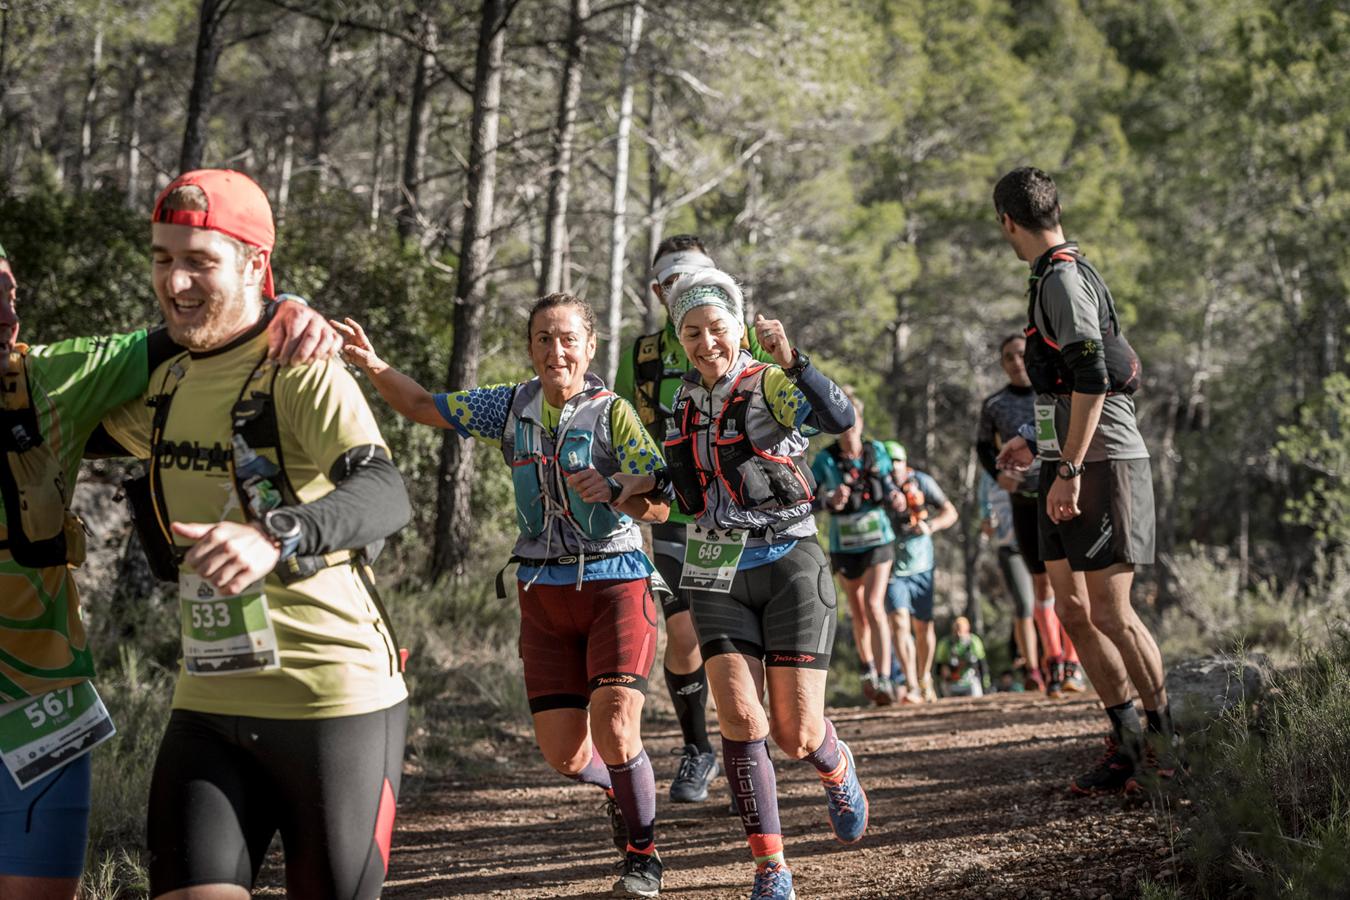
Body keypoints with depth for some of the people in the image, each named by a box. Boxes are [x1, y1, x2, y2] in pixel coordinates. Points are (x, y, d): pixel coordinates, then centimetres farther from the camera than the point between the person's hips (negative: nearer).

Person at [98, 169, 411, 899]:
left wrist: (277, 536, -48)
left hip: (334, 702, -5)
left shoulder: (303, 372, -12)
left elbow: (385, 495, -29)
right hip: (209, 704, 6)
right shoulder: (167, 382, 10)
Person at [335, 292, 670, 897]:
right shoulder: (511, 407, 5)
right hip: (543, 592, 4)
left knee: (614, 730, -18)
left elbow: (660, 505, -12)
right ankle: (620, 790, 35)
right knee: (563, 754, 1)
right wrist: (375, 368, -6)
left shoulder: (612, 413, -8)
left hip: (614, 582, -4)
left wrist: (615, 491, -33)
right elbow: (425, 407, 11)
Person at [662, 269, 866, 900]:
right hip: (719, 575, 4)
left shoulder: (772, 386, -5)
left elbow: (840, 418, -27)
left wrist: (790, 360, -39)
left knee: (797, 735, -6)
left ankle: (837, 769, 33)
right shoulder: (686, 404, 10)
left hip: (789, 566, -3)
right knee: (740, 719, -17)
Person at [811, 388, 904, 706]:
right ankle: (867, 668, 37)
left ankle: (884, 679, -20)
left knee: (874, 604, -16)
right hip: (844, 545, 0)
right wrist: (831, 500, -31)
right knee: (858, 613, 12)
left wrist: (895, 496, -10)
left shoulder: (876, 451, -2)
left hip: (878, 539, 0)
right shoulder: (825, 460, -9)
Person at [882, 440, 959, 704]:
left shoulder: (921, 481, -8)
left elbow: (950, 513, -2)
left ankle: (925, 680, 29)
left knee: (923, 626, 8)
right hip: (891, 567, -1)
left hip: (920, 565, 1)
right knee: (900, 623, -16)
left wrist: (931, 525, -20)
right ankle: (912, 686, -19)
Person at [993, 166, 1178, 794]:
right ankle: (1127, 743, 14)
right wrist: (1038, 443, 30)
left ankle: (1166, 737, 5)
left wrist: (1069, 470, -24)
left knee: (1110, 614, -6)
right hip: (1071, 466, 10)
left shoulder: (1064, 280, -13)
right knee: (1073, 612, 8)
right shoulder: (1061, 276, 17)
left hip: (1101, 466, -10)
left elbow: (1092, 378, -23)